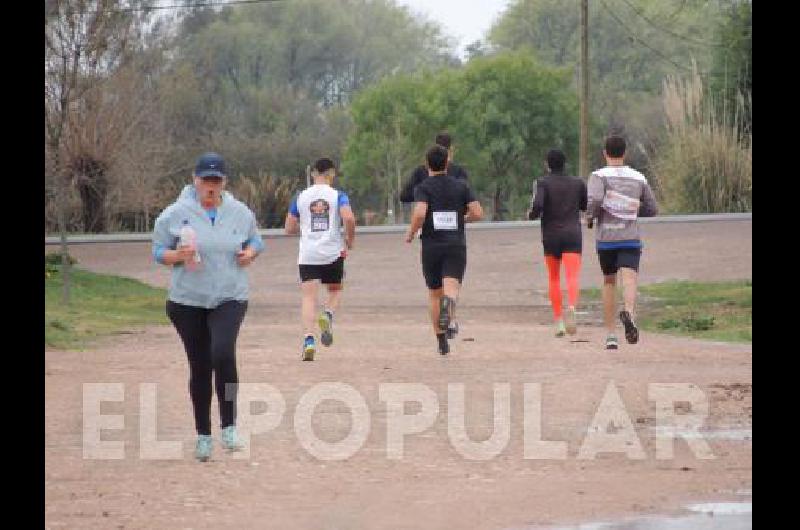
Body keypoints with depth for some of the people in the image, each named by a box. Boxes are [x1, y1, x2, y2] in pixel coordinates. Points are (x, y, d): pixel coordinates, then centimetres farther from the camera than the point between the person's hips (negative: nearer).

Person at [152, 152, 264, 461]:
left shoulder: (240, 213, 3)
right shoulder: (175, 214, -3)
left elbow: (255, 240, 19)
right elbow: (158, 252, 3)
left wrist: (250, 253, -3)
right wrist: (178, 255, -17)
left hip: (229, 299, 0)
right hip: (188, 301, 0)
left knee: (223, 354, -24)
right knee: (199, 367, 5)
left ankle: (229, 426, -11)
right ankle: (203, 435, 19)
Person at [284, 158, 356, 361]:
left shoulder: (301, 197, 6)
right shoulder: (338, 196, -2)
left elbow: (289, 228, 9)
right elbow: (349, 218, -18)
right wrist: (349, 240, -2)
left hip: (307, 255, 1)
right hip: (333, 253, -1)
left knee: (309, 297, -2)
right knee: (335, 291, 19)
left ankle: (308, 339, -18)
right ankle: (328, 314, -12)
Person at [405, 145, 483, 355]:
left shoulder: (423, 188, -2)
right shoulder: (461, 186, 5)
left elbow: (419, 213, -19)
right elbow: (477, 213, 0)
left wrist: (411, 233, -2)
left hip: (431, 246, 0)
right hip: (456, 245, 0)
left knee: (434, 293, 13)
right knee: (451, 287, -12)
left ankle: (441, 341, 18)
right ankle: (449, 304, -49)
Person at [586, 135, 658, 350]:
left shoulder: (599, 176, -2)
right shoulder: (638, 178, 9)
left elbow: (594, 201, -20)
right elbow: (652, 210, 14)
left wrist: (590, 216, 0)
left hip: (606, 238, 0)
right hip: (631, 238, 0)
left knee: (609, 282, 18)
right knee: (629, 281, -14)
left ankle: (610, 335, 20)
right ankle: (629, 313, -47)